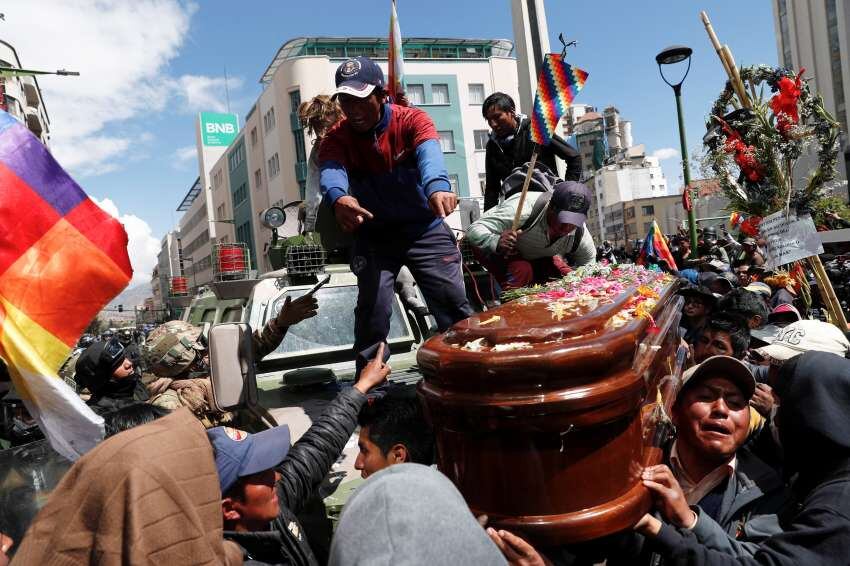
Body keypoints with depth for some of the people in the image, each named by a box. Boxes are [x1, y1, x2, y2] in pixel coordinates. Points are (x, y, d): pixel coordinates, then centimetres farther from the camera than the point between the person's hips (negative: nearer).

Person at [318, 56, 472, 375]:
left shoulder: (411, 120, -12)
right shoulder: (337, 137, -7)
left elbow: (429, 153, -34)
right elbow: (331, 170, -29)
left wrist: (437, 187, -59)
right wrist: (338, 197, -55)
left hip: (424, 228, -1)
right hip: (373, 234, 1)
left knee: (453, 303, -4)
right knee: (372, 307, -10)